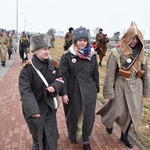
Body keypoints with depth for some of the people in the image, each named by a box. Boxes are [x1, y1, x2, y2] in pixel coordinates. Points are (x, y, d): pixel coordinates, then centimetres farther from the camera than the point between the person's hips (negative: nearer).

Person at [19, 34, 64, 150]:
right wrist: (33, 109, -35)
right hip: (34, 106, -3)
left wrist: (54, 86, -17)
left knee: (51, 134, 6)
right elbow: (25, 90, -26)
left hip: (49, 104, 3)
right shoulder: (28, 68, -21)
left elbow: (60, 78, 6)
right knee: (37, 131, 20)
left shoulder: (52, 64, -5)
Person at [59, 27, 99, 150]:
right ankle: (72, 135, 42)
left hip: (89, 90, 2)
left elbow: (95, 74, 8)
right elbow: (63, 75, -9)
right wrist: (63, 93, -13)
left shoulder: (92, 55, 0)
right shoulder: (67, 56, -9)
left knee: (88, 116, 8)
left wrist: (96, 89, 12)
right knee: (73, 115, 14)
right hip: (73, 90, -2)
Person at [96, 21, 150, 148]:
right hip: (121, 86, -4)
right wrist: (109, 91, -12)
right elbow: (109, 73, -12)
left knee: (132, 111, 12)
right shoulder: (117, 52, -15)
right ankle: (109, 122, 40)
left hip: (136, 86, 5)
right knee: (118, 110, 2)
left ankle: (125, 134, 34)